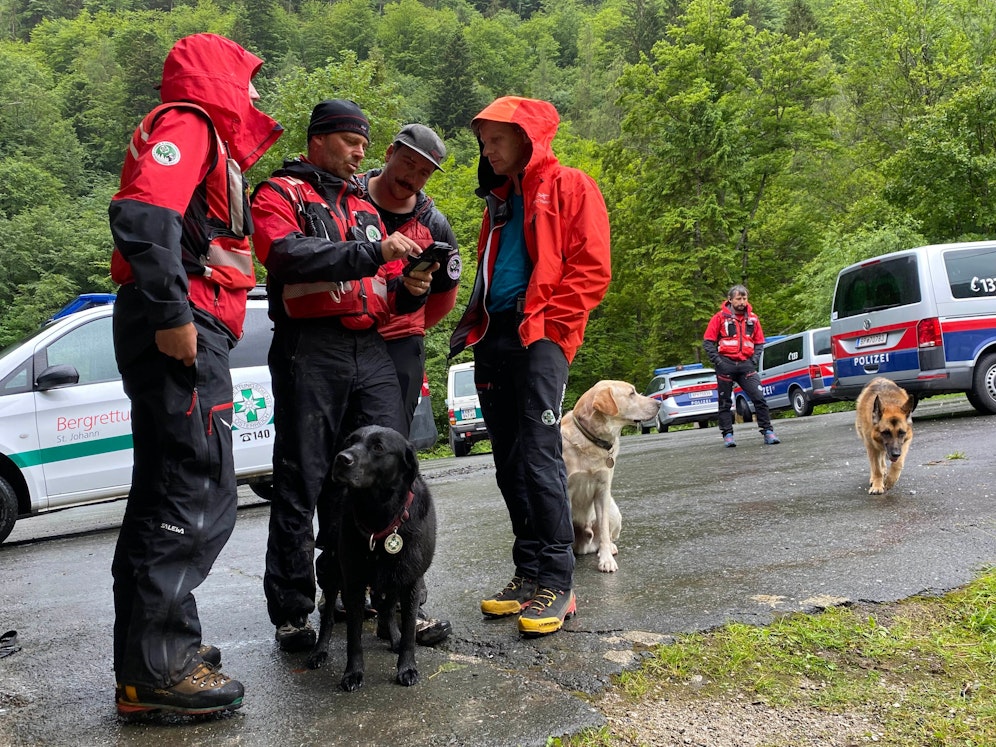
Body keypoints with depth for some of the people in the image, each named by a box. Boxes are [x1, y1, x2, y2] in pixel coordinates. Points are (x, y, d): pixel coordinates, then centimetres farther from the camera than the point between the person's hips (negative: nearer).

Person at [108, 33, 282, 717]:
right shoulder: (189, 124, -3)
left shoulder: (208, 142, 27)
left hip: (180, 334, 11)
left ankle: (153, 646, 25)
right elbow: (141, 213, -21)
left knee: (163, 495, 14)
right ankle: (156, 670, -2)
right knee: (199, 499, -10)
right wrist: (172, 314, -24)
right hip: (182, 333, -11)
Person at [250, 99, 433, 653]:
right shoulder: (280, 193, 6)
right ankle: (291, 612, 11)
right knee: (302, 483, 0)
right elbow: (288, 253, -16)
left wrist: (407, 289, 1)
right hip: (310, 351, -6)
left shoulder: (365, 207, 26)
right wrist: (373, 252, -21)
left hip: (370, 352, 6)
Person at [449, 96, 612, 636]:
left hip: (539, 338, -7)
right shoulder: (498, 200, 25)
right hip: (494, 338, 8)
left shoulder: (570, 188, 3)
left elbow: (591, 270, -6)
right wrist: (472, 324, 13)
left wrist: (544, 322, -12)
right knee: (509, 464, 6)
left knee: (538, 457, -13)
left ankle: (556, 584, -5)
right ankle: (528, 574, 14)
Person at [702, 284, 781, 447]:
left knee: (759, 398, -7)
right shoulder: (720, 317, 0)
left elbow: (759, 342, 18)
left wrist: (755, 359, 3)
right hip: (726, 364, -2)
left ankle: (767, 431, -1)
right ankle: (727, 435, 11)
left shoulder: (753, 318, 11)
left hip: (746, 365, 2)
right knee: (725, 402, 4)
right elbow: (708, 341, 0)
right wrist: (718, 361, -8)